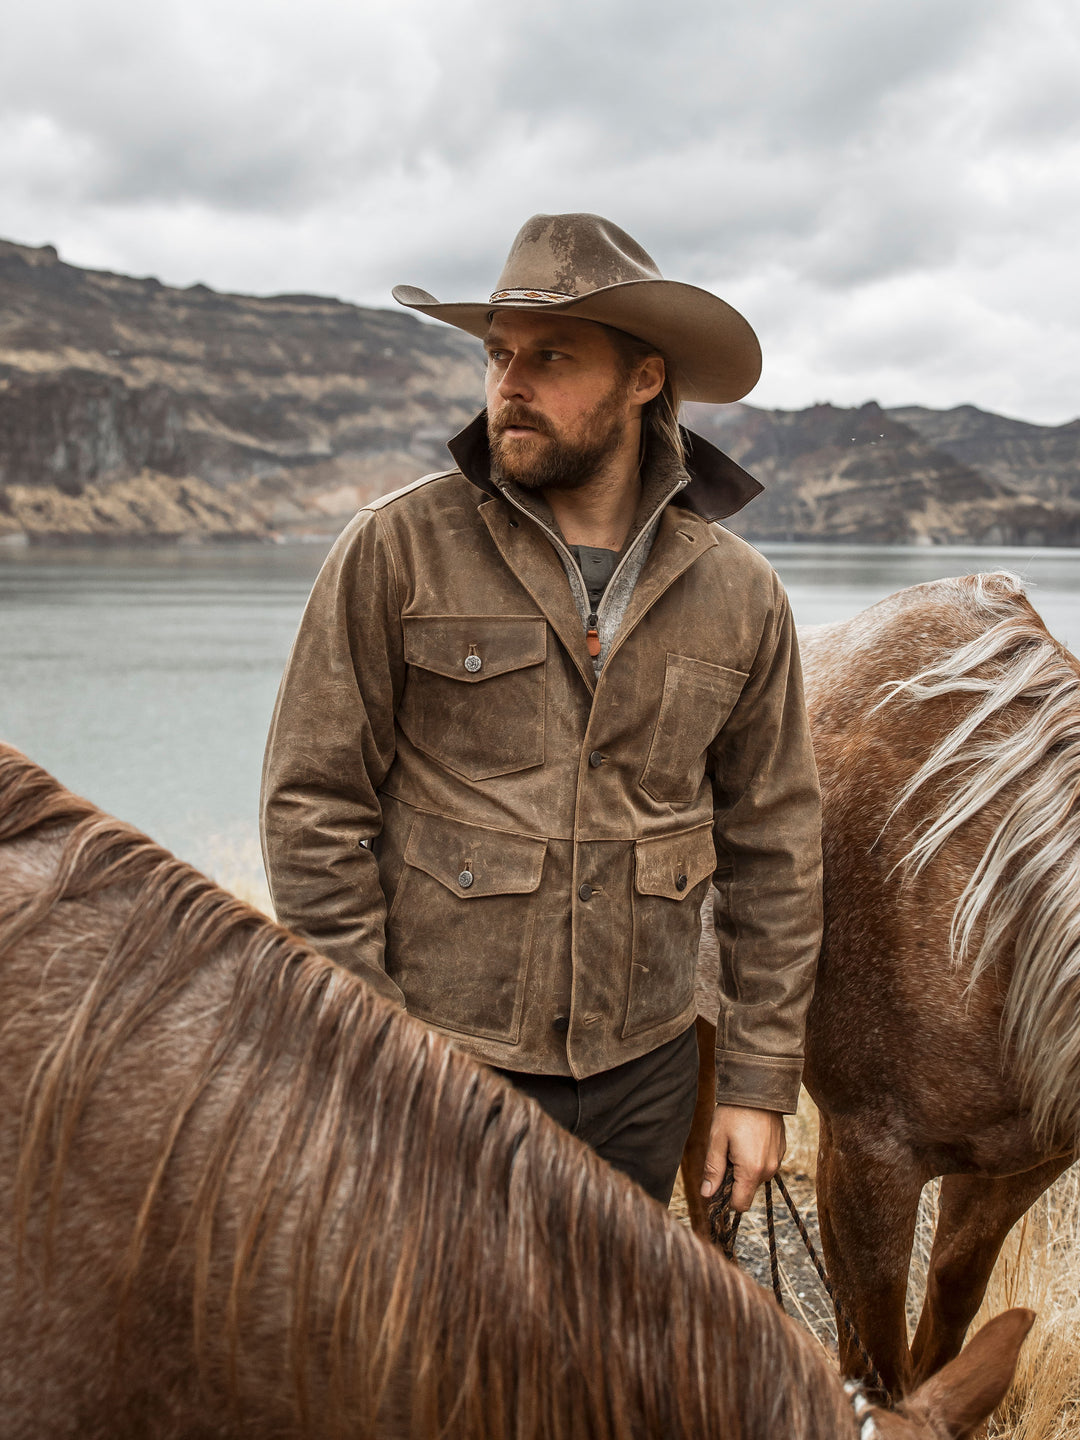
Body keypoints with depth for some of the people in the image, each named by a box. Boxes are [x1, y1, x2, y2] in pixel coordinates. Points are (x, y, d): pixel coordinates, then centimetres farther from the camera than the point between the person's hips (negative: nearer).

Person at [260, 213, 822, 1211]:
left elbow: (775, 848, 4)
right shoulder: (395, 551, -10)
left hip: (645, 1072, 3)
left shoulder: (740, 594, -1)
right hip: (438, 1064, -2)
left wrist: (759, 1084, 4)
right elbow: (314, 806, -9)